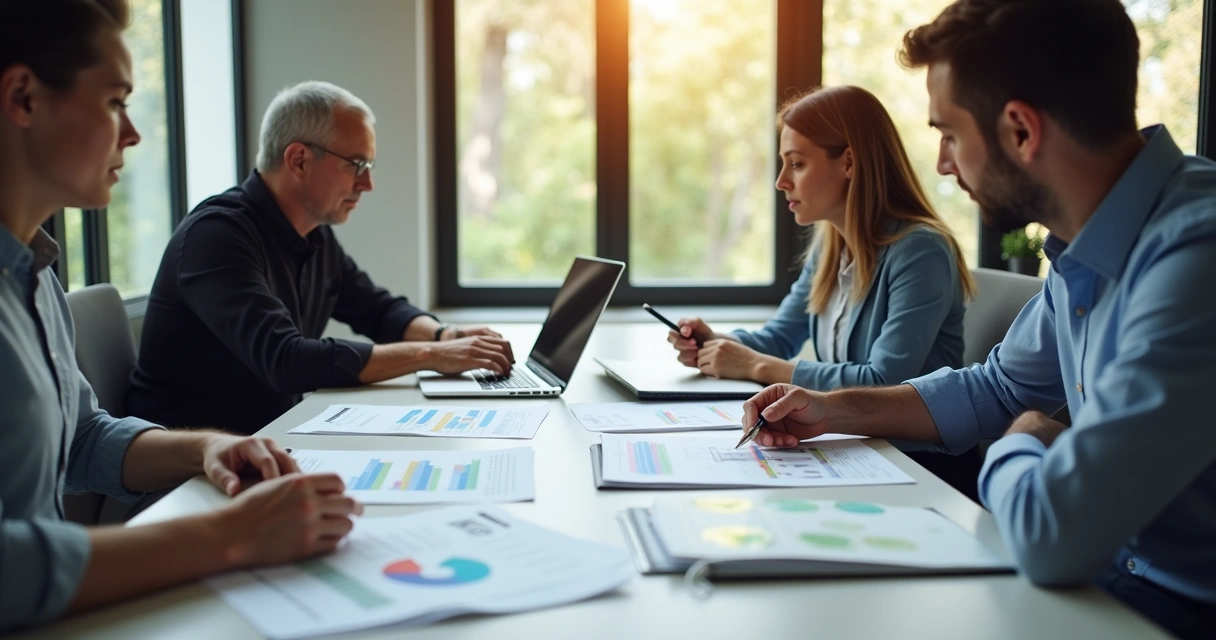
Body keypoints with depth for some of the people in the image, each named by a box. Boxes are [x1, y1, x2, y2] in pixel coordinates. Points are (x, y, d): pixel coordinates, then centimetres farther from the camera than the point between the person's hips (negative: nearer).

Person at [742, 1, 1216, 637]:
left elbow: (1051, 535, -36)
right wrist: (837, 410, 8)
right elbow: (995, 388, 18)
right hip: (1114, 567, 7)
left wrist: (1018, 444, -12)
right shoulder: (1084, 252, 2)